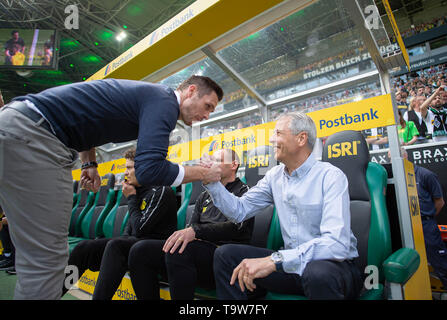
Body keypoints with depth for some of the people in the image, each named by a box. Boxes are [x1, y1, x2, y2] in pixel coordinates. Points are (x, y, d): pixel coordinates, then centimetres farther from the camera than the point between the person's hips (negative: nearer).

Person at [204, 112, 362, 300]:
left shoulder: (330, 176, -15)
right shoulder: (274, 176, 4)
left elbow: (337, 244, -27)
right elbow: (239, 211, 4)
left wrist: (274, 260, -34)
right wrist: (211, 182, -7)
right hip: (292, 263, 5)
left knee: (318, 273, -39)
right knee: (225, 254, -8)